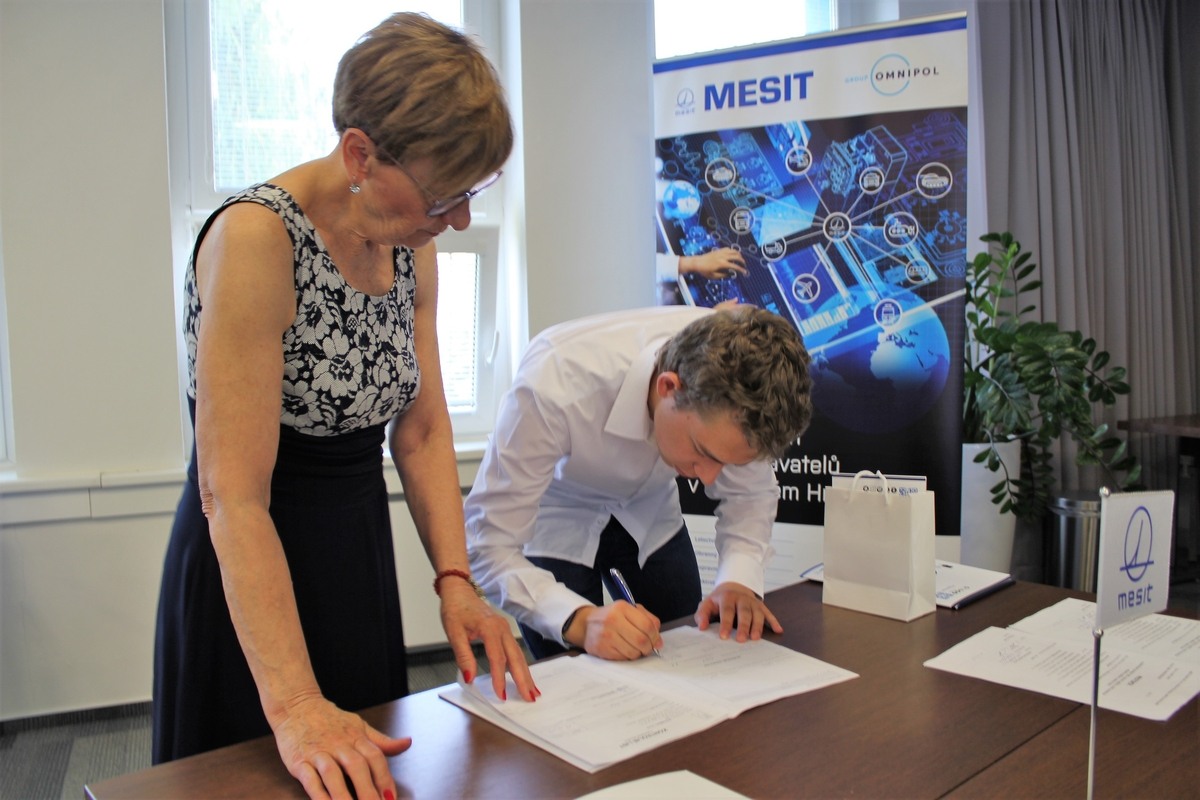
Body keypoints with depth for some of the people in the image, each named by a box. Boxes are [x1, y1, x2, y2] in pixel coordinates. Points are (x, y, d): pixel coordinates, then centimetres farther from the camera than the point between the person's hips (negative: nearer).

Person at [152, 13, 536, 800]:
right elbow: (235, 497, -27)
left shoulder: (412, 248, -2)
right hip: (252, 577, -6)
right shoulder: (255, 237, -24)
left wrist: (456, 581, -9)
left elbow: (422, 428, 1)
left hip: (363, 556, 7)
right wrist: (293, 704, -29)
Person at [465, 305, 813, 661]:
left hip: (650, 512, 4)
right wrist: (578, 619, -48)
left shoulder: (732, 383, -28)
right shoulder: (556, 384, -40)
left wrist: (739, 580, -27)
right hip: (554, 521, -3)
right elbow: (488, 541, -34)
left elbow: (750, 493, -11)